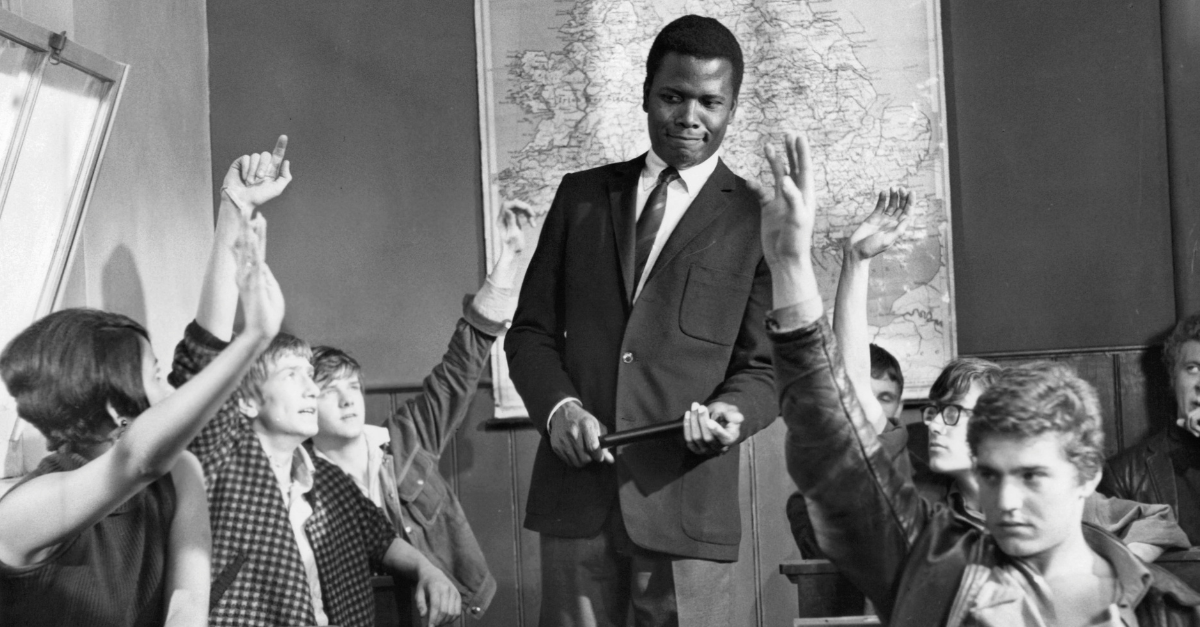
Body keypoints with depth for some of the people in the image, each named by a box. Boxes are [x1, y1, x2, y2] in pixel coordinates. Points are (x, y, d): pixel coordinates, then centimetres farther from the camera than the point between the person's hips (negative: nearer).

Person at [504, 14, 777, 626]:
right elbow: (531, 329, 12)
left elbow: (763, 367, 3)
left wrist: (729, 412, -18)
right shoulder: (581, 195, 13)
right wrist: (557, 407, -7)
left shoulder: (756, 222, 4)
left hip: (686, 500, -2)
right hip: (574, 490, 2)